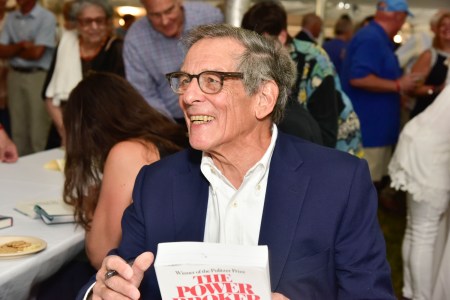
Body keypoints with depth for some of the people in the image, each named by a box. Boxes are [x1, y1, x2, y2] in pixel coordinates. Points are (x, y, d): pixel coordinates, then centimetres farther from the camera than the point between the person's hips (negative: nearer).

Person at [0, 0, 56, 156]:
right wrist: (21, 45, -12)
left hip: (38, 77, -5)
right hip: (14, 76, 5)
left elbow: (36, 53, -12)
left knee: (38, 132, -3)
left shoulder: (47, 18, -7)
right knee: (18, 130, 10)